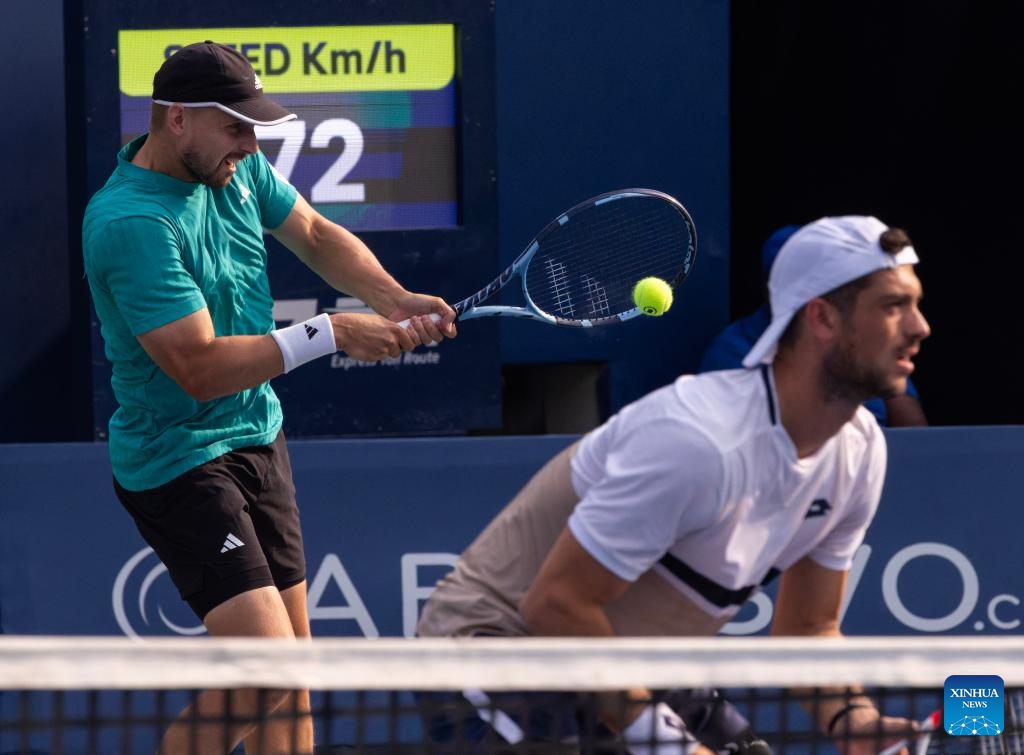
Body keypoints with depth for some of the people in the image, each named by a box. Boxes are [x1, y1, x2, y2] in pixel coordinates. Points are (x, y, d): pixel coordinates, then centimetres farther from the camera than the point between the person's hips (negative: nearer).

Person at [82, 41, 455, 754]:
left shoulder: (235, 166, 1)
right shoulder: (132, 222, -26)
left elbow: (315, 235, 17)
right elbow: (200, 368, -28)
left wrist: (394, 300, -1)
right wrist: (330, 335, -22)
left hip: (258, 437, 9)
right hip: (180, 458, -9)